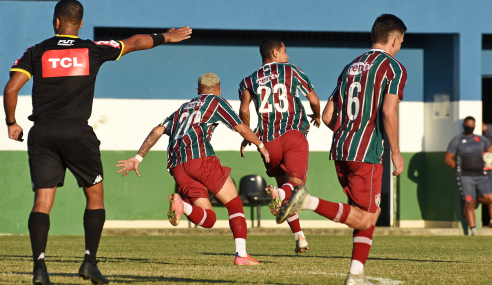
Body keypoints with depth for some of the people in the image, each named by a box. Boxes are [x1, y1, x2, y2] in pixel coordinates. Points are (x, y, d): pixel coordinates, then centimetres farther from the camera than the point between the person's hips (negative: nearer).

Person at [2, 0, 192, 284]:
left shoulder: (36, 52, 5)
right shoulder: (93, 50, 6)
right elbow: (134, 43, 20)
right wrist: (165, 37, 36)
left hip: (41, 133, 1)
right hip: (77, 131, -1)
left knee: (42, 201, -1)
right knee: (95, 196, 13)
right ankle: (90, 262, 4)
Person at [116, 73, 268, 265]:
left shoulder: (184, 108, 32)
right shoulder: (217, 102, 17)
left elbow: (157, 131, 24)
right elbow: (242, 129, 15)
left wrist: (138, 158, 22)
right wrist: (260, 145, 32)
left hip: (177, 166, 5)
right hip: (201, 157, -5)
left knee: (208, 219, 4)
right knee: (234, 204, 7)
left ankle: (180, 204, -26)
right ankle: (241, 255, -7)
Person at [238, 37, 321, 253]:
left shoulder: (249, 81, 14)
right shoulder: (291, 71, 11)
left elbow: (244, 111, -1)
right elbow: (314, 100, 10)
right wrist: (317, 116, 32)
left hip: (268, 141, 3)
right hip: (294, 134, -3)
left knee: (283, 183, 18)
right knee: (295, 182, -11)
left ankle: (299, 236, 14)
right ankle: (280, 194, -49)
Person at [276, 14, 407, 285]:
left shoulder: (351, 67, 18)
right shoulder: (393, 68, -3)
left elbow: (327, 115, 16)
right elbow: (389, 111, -18)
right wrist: (395, 152, -10)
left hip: (340, 150, 8)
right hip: (366, 154, -8)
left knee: (369, 213, 17)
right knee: (364, 219, -3)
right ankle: (308, 201, -20)